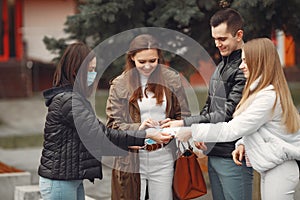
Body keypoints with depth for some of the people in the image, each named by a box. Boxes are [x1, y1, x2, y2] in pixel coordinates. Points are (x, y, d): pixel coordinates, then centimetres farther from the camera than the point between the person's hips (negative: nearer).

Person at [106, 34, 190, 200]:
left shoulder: (171, 79, 4)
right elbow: (112, 125, -3)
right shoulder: (119, 85, -1)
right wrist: (137, 129, -21)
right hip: (131, 158, -1)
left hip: (163, 156, 1)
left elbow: (183, 116, 8)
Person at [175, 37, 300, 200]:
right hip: (270, 167, 10)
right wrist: (243, 144, -2)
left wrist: (192, 130, -17)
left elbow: (231, 130, -22)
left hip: (278, 171, -10)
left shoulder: (269, 97, -20)